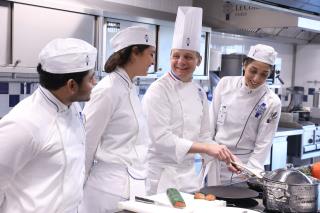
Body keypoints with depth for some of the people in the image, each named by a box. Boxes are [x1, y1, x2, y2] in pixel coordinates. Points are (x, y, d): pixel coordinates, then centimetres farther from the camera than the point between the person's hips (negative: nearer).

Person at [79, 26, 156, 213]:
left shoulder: (130, 88, 9)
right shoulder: (108, 90, -18)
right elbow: (86, 143, -13)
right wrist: (81, 182, -2)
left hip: (132, 185, 8)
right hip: (112, 188, -8)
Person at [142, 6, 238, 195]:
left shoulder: (199, 93, 7)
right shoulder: (159, 90, -14)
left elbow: (203, 135, 13)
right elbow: (161, 138, -22)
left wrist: (224, 156, -2)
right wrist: (206, 148, -25)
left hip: (189, 173, 7)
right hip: (161, 175, -6)